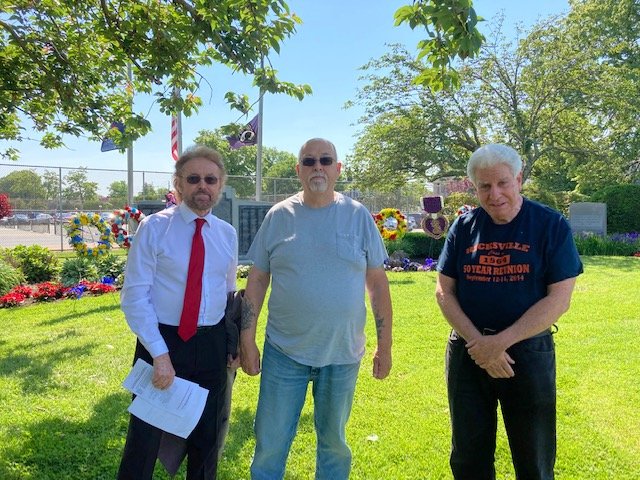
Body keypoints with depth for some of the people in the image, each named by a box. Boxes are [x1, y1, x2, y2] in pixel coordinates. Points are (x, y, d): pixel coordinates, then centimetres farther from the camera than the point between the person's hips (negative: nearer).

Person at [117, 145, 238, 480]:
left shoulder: (227, 234, 4)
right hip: (162, 341, -4)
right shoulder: (154, 228, -9)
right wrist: (159, 354, -19)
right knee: (146, 434, 11)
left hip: (212, 345, 4)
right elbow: (134, 295, -13)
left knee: (208, 436, 19)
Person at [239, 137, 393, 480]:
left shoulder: (358, 216, -2)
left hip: (342, 354, 0)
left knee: (334, 441, 17)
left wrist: (384, 346, 0)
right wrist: (247, 340, -1)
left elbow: (377, 282, 1)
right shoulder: (279, 216, -1)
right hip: (284, 351, 0)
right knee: (270, 442, 8)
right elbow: (257, 280, 2)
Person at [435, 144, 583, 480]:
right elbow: (444, 291, 0)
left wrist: (500, 342, -17)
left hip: (528, 351, -2)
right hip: (467, 353, 3)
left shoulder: (551, 225, -6)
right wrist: (478, 343, -13)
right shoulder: (464, 227, 2)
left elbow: (559, 298, -11)